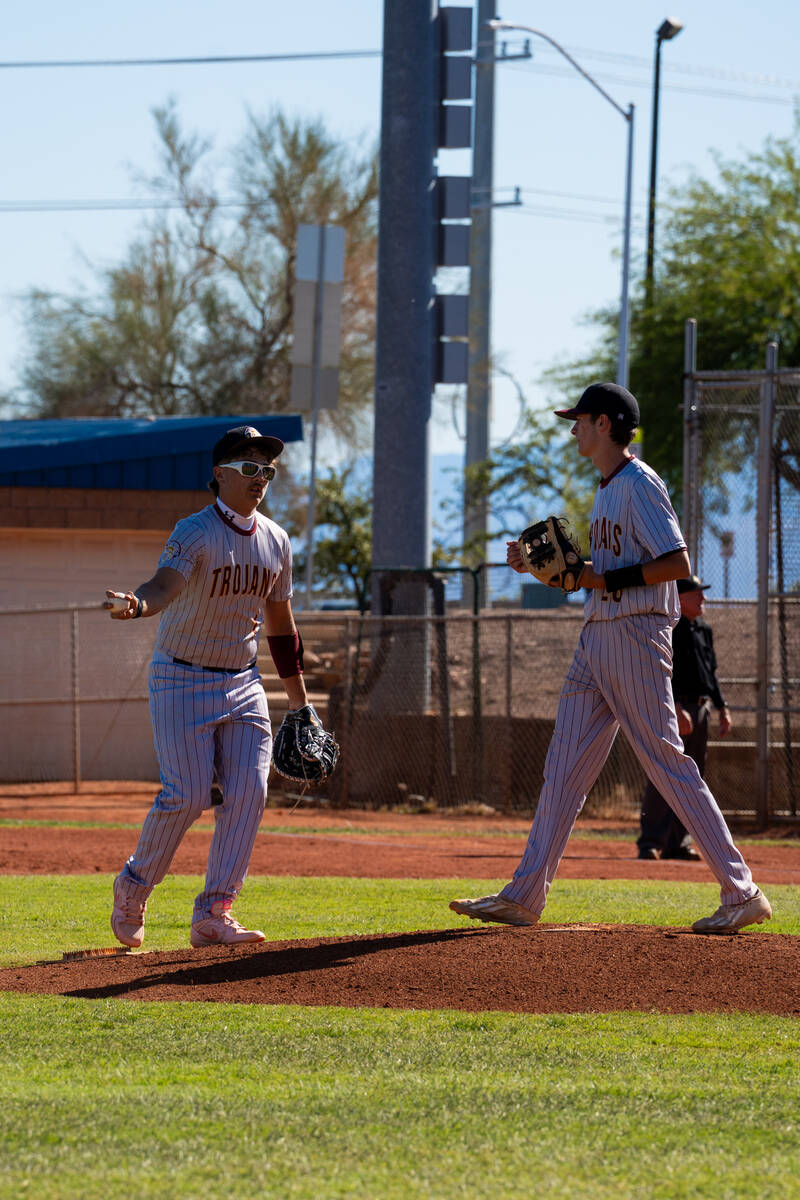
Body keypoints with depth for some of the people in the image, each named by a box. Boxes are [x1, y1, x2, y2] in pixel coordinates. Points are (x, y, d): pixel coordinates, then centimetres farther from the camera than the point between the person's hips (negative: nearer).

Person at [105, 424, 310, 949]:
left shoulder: (275, 540, 5)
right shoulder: (195, 533, -16)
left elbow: (279, 620, 16)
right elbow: (166, 583, -36)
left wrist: (299, 700, 17)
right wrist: (138, 604, -61)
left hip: (243, 683, 6)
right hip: (182, 680, -6)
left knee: (248, 791, -8)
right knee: (187, 794, -11)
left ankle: (214, 914, -4)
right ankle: (133, 888, 14)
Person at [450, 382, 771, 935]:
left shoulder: (640, 485, -12)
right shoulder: (608, 489, 18)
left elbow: (677, 563, -20)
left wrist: (608, 579, -19)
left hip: (635, 637, -10)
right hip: (597, 638, 10)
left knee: (669, 764, -9)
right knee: (565, 765, 8)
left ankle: (742, 893, -5)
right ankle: (524, 896, 10)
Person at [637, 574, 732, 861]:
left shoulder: (704, 630, 16)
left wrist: (722, 708, 17)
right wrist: (676, 709, -24)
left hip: (699, 708, 8)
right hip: (672, 709, -8)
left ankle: (677, 842, 13)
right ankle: (650, 842, -14)